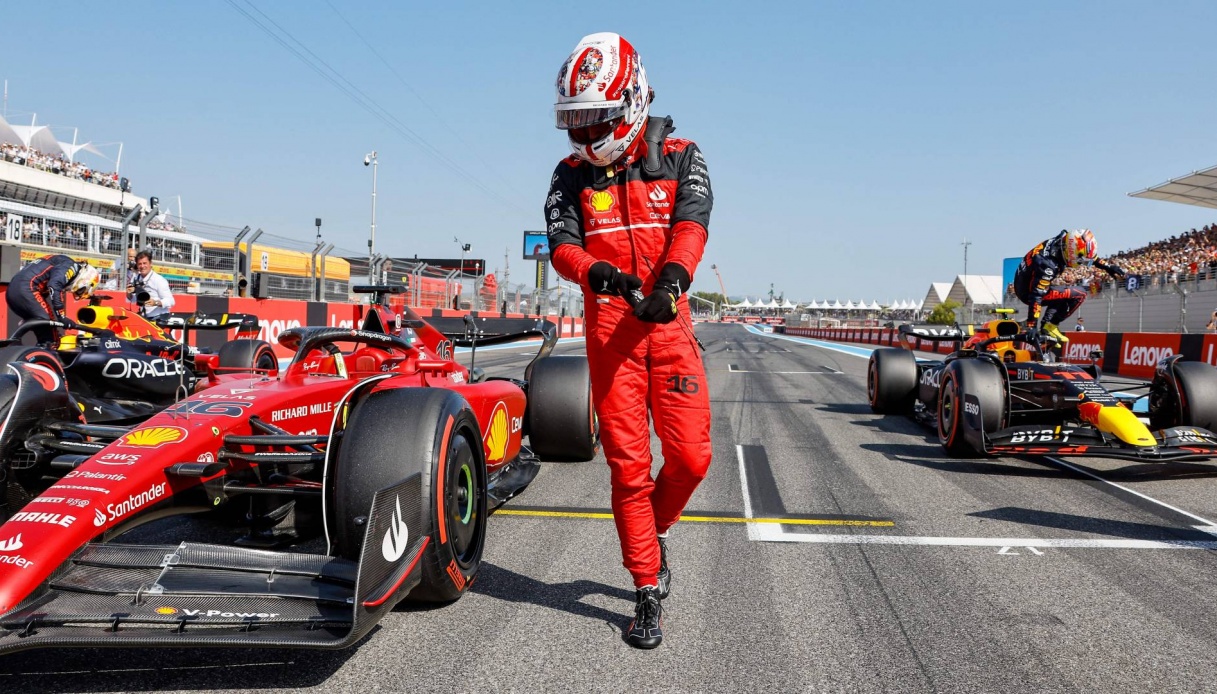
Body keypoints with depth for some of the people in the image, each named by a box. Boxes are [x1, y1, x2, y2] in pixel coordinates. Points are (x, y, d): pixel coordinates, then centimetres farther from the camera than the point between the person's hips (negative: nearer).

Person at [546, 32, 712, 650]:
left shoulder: (680, 158, 6)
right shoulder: (572, 175, 8)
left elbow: (692, 225, -11)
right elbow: (562, 245, -5)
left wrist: (671, 277, -31)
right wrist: (597, 271, -28)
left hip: (668, 321, 0)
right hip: (609, 326, 0)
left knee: (690, 455, -5)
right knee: (628, 463, -1)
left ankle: (655, 527, 28)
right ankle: (649, 592, 12)